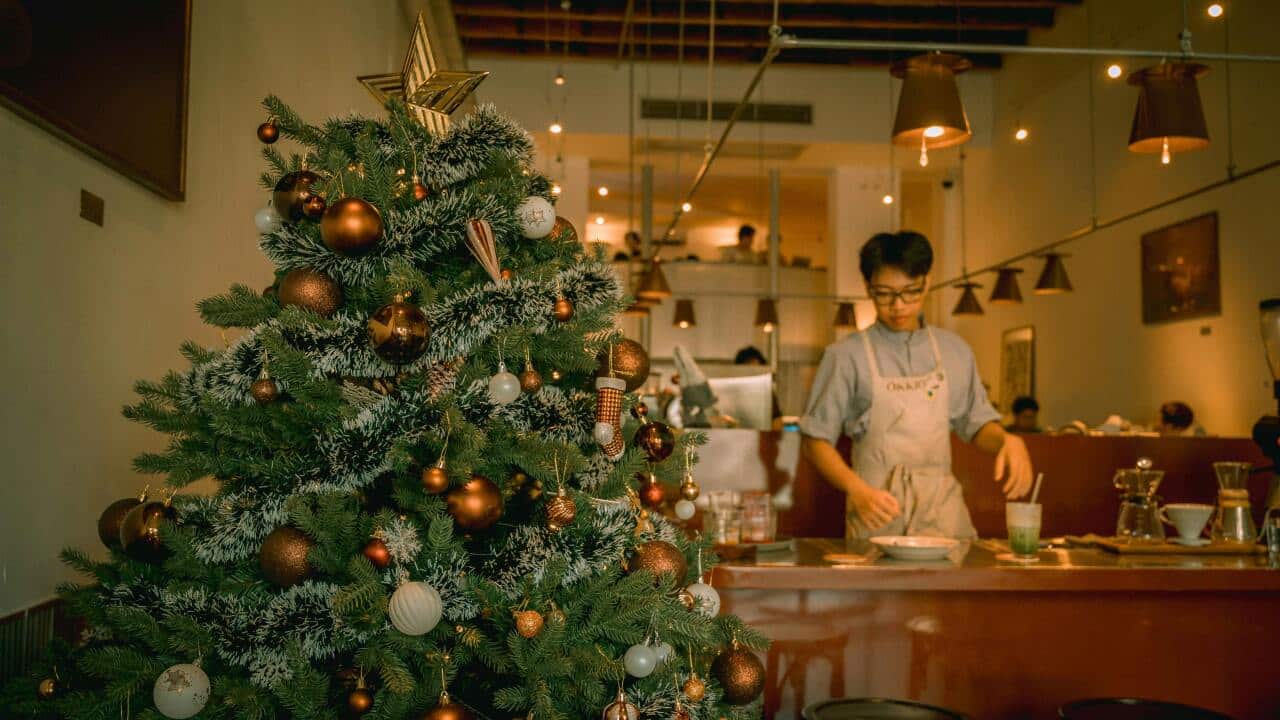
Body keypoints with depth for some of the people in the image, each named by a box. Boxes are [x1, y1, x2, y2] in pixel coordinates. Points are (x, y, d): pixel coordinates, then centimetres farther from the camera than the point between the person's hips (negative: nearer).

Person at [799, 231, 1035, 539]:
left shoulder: (954, 351, 10)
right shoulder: (847, 355, -2)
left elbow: (976, 422, 18)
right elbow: (817, 440, -2)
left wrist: (1007, 439, -4)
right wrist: (857, 489, -17)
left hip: (942, 512, 3)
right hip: (878, 509, -3)